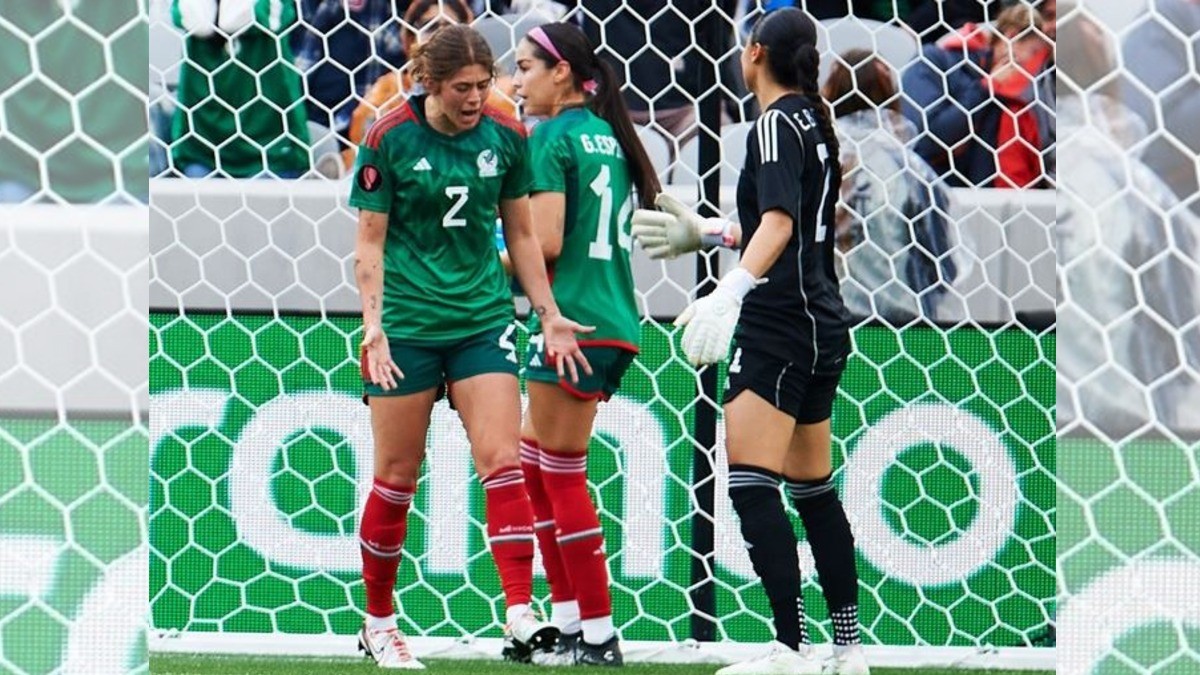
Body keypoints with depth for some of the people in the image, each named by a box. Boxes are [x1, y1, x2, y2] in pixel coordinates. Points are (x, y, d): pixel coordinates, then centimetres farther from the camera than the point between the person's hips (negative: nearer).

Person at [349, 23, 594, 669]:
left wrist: (548, 314, 8)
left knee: (503, 460, -11)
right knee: (397, 475, 4)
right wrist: (373, 324, -15)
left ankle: (520, 615, -17)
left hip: (482, 319, 3)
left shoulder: (505, 137, 0)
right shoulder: (389, 138, -9)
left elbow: (521, 236, 11)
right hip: (407, 324, -3)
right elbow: (369, 243, -5)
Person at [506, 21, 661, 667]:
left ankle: (596, 636, -3)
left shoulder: (551, 138, -10)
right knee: (535, 466, 14)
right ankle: (567, 620, 13)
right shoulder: (607, 134, 15)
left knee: (562, 476, -3)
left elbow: (545, 242, -17)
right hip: (615, 319, 9)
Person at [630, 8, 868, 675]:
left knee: (752, 481, -15)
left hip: (779, 323, -10)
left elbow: (778, 222, -26)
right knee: (814, 488, 17)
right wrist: (705, 232, 37)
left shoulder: (777, 124, -11)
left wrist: (731, 291, -38)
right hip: (822, 323, 10)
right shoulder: (814, 122, 16)